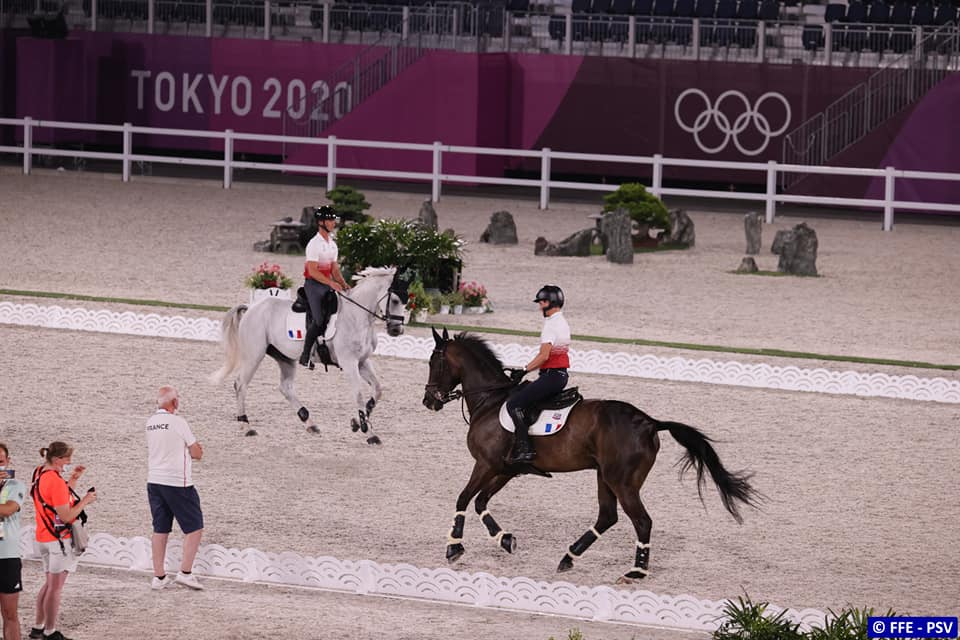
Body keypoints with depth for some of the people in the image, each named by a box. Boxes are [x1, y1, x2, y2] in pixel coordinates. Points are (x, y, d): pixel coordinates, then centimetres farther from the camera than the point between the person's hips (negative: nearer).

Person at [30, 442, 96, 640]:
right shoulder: (55, 481, -21)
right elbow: (66, 515, -22)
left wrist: (73, 479, 11)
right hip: (59, 539, -10)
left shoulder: (40, 474, 7)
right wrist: (85, 501, -12)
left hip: (44, 538, 10)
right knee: (56, 587, -3)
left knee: (50, 584, 20)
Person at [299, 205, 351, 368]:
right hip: (314, 284, -8)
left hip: (327, 284, 8)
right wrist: (332, 283, -27)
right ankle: (305, 356, -5)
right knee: (320, 320, -14)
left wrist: (343, 284, 0)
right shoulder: (315, 244, -13)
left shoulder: (332, 244, 13)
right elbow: (313, 271, -20)